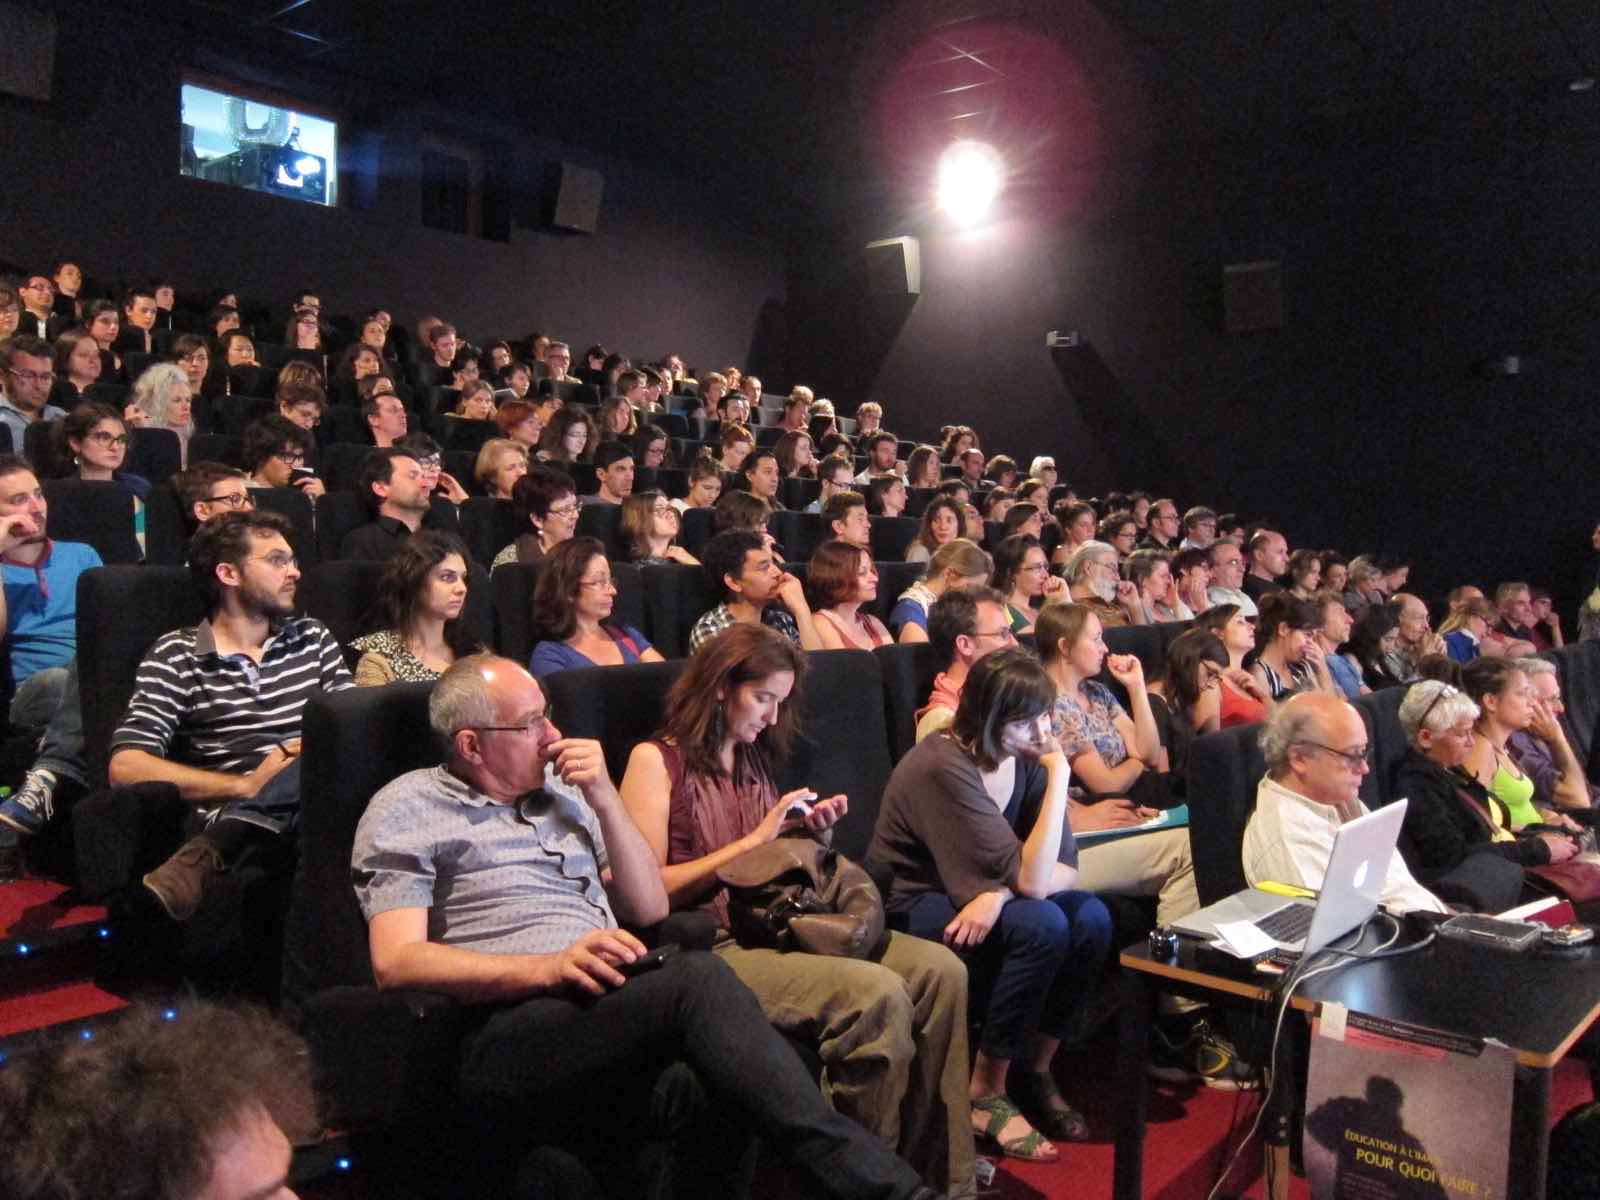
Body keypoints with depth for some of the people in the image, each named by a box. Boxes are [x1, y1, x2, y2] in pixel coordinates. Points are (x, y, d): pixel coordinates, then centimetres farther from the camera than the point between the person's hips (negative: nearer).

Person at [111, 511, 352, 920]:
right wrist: (245, 785, -14)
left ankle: (203, 858, -35)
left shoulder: (312, 638, 20)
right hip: (232, 813, -4)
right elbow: (125, 767, -5)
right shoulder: (175, 656, 7)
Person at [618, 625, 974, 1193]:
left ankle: (943, 1173, -5)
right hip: (709, 944, -7)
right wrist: (754, 840, -10)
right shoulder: (657, 760, -2)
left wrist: (807, 832, 6)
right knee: (877, 994, -29)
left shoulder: (754, 760, 20)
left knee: (940, 970, -14)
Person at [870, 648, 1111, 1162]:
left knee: (1090, 917, -18)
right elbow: (1032, 880, -29)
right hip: (915, 908, -6)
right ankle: (986, 1091, -10)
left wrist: (1001, 892, -29)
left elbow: (1063, 871, -9)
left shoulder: (1026, 756, -5)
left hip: (972, 895, 7)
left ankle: (1035, 1070, 2)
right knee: (1041, 924, -29)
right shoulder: (944, 766, -27)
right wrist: (1059, 773, -27)